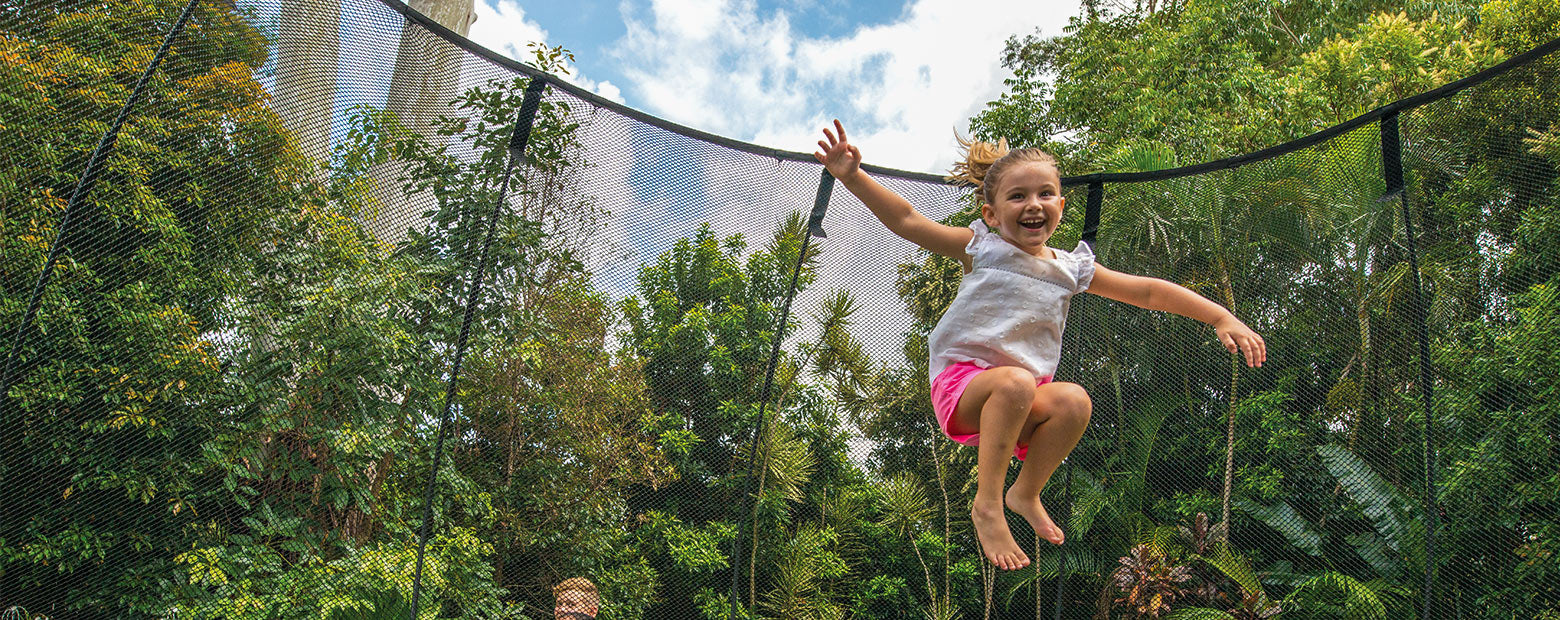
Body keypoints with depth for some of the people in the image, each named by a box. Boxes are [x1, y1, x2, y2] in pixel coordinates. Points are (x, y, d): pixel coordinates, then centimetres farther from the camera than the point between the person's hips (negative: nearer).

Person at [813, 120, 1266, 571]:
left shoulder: (1071, 268, 9)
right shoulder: (982, 249, 1)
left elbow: (1148, 292, 11)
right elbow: (907, 220, -5)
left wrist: (1222, 318, 5)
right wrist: (853, 177, -17)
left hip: (1024, 404, 4)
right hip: (961, 386, -3)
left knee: (1073, 400, -28)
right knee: (1015, 381, -35)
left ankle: (1026, 493, -3)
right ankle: (987, 505, -21)